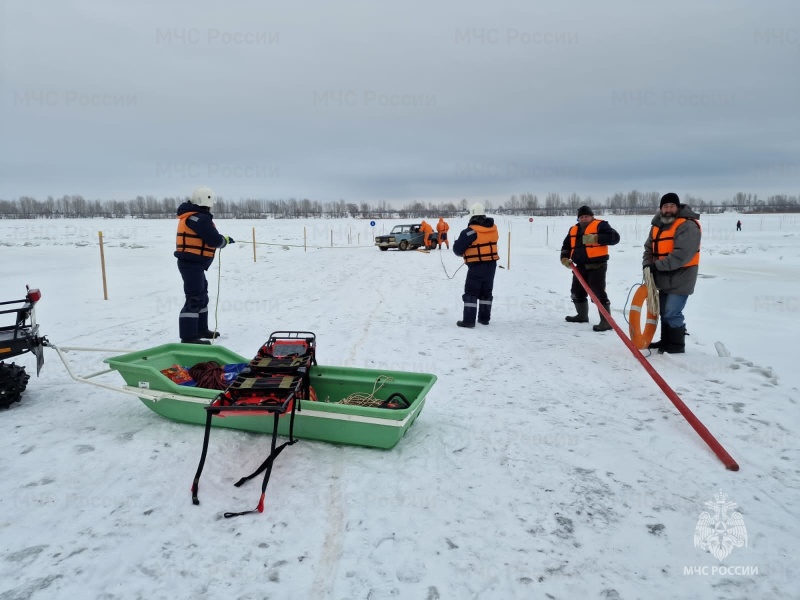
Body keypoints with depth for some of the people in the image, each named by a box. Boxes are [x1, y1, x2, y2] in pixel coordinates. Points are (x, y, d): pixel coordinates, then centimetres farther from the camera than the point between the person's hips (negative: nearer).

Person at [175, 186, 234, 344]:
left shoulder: (191, 216, 14)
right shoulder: (200, 218, -18)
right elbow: (214, 240, -20)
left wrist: (220, 238, 1)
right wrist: (226, 240, -2)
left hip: (193, 263, 11)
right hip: (192, 263, -11)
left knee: (202, 296, 21)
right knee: (194, 299, -9)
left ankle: (201, 330, 33)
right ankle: (188, 337, -8)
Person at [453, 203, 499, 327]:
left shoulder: (470, 231, -17)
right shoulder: (493, 228, 3)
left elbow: (457, 249, -12)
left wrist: (463, 252, 9)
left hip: (477, 266, -6)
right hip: (491, 264, 6)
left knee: (471, 293, 0)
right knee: (486, 292, 16)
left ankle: (469, 320, -3)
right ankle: (484, 318, 22)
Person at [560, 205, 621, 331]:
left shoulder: (600, 225, -6)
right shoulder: (573, 230, 14)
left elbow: (614, 237, -17)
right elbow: (566, 245, 22)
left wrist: (595, 238, -27)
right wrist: (565, 258, 3)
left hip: (597, 266, -8)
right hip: (581, 267, 8)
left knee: (598, 293, -13)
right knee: (577, 292, 18)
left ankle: (606, 321, -9)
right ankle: (582, 315, 37)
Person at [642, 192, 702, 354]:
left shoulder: (688, 226, -16)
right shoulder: (657, 226, 12)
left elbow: (681, 255, -26)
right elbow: (649, 248, 14)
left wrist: (657, 265, -23)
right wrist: (648, 265, -5)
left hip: (680, 279, -9)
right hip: (664, 279, 9)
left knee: (672, 313, -8)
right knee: (664, 312, 17)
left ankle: (677, 345, 6)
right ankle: (666, 341, 30)